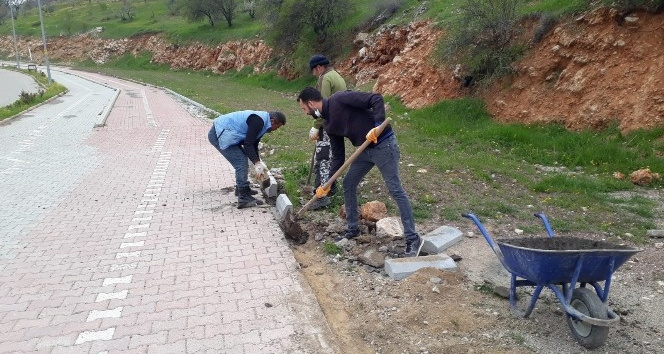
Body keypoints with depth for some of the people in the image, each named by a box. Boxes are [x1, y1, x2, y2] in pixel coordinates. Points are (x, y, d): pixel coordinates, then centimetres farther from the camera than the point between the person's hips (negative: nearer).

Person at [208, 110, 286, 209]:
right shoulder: (258, 121, -20)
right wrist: (257, 163, -18)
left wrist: (258, 163, 13)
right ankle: (244, 198, -11)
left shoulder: (262, 123, 12)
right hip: (219, 134, -11)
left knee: (242, 160, 18)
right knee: (241, 163, -12)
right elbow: (248, 144, -21)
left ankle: (241, 189, 34)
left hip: (223, 133, 11)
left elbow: (253, 145, 18)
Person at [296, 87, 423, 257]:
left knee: (396, 190, -7)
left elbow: (376, 99, -21)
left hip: (383, 145, -9)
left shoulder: (339, 99, -17)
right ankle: (353, 229, 28)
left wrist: (377, 126, -32)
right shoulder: (328, 124, 8)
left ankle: (413, 239, 0)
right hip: (365, 149, 9)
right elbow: (338, 155, 12)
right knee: (348, 184, 12)